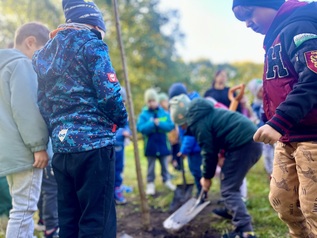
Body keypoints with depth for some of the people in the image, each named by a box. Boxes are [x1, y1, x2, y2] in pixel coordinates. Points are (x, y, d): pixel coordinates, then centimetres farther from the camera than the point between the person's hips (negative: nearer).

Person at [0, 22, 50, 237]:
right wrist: (38, 145, -17)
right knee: (24, 208, -7)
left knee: (21, 207, 16)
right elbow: (26, 109, -19)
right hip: (24, 150, -10)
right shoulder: (22, 65, -10)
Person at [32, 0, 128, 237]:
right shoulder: (89, 42, -4)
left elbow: (43, 104, 14)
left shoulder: (43, 54, 17)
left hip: (61, 147, 7)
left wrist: (57, 131, 17)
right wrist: (121, 120, 4)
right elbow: (109, 92, -13)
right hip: (92, 144, -7)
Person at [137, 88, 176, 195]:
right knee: (151, 166, 6)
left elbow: (170, 126, -9)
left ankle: (167, 180, 30)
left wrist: (159, 123, -21)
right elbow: (140, 128, -16)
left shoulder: (164, 113, -1)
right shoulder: (143, 115, -6)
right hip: (150, 145, -2)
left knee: (165, 165, 15)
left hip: (163, 144, 2)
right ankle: (150, 184, 14)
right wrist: (151, 123, -23)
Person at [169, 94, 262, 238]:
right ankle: (232, 209, 43)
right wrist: (209, 173, 27)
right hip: (252, 140, 10)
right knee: (231, 182, 27)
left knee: (229, 189, -7)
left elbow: (209, 152, -5)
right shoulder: (206, 114, 23)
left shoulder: (198, 122, -7)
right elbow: (214, 146, 26)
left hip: (243, 144, -10)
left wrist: (207, 176, 10)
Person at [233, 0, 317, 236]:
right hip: (288, 138, 10)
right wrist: (278, 126, 15)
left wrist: (278, 123, -32)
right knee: (281, 200, 13)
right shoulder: (276, 39, 17)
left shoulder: (298, 28, -12)